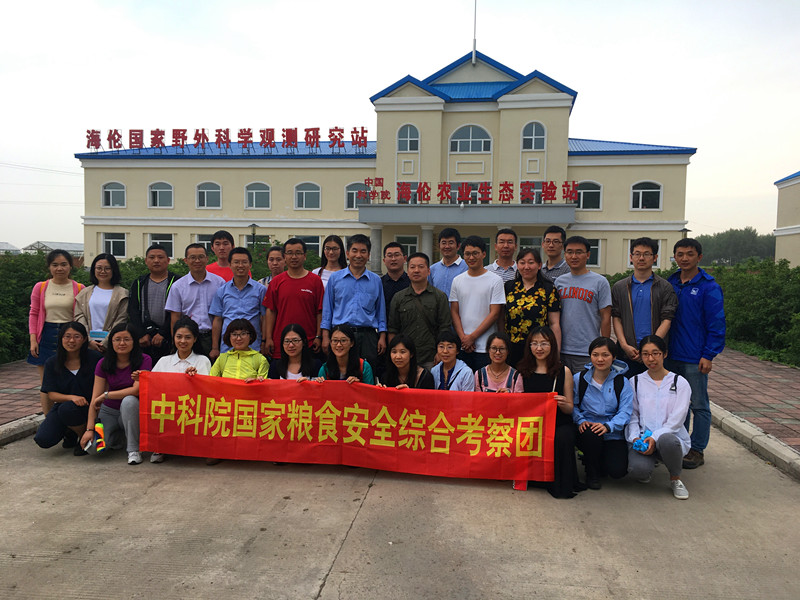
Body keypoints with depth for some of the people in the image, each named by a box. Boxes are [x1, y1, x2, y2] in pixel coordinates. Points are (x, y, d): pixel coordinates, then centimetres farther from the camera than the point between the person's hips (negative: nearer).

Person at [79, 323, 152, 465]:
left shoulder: (144, 360, -13)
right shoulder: (103, 364, -4)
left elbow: (136, 390, -22)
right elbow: (95, 399, -8)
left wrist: (106, 395, -17)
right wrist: (90, 429, -16)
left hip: (131, 410, -3)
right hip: (109, 411, 3)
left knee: (129, 400, -36)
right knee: (93, 446, -19)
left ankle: (134, 449, -22)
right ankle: (115, 438, 18)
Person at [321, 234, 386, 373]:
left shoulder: (376, 280, 11)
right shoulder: (335, 278, 9)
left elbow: (380, 311, 13)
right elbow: (327, 309, 9)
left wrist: (382, 337, 4)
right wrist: (325, 336, 1)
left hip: (367, 336, 1)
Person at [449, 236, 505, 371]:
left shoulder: (495, 281, -1)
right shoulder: (457, 281, 10)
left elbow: (494, 313, -6)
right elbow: (454, 312, 8)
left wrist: (472, 337, -9)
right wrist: (463, 338, -6)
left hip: (486, 347, -3)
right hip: (462, 346, 3)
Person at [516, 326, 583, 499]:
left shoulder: (563, 371, 6)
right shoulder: (523, 372, 11)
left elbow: (570, 409, 7)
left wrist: (562, 404, -15)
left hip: (560, 423, -1)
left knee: (562, 438, -33)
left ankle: (562, 484, -11)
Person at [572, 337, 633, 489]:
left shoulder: (622, 383, 1)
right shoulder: (579, 379, 3)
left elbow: (625, 412, -7)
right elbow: (573, 405, 2)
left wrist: (608, 426, -25)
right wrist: (580, 421, -18)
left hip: (613, 435, 0)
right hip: (587, 431, 0)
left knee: (617, 471, -21)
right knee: (592, 434, -37)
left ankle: (597, 460, 19)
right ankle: (592, 472, -4)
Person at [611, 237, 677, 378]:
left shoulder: (665, 287, 6)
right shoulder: (619, 287, 12)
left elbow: (666, 320, -1)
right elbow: (616, 318, 7)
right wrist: (624, 345, -8)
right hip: (626, 353, 1)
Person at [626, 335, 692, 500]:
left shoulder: (680, 383, 4)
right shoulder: (635, 382, 10)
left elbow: (677, 419, -5)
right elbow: (632, 415, 7)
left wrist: (655, 437, -18)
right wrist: (635, 438, -11)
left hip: (671, 436, 0)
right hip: (642, 438, 1)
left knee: (666, 440, -39)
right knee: (638, 469, -31)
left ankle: (675, 479, -7)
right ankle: (647, 465, 9)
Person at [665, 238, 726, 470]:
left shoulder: (709, 287, -7)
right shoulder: (669, 284, 7)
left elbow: (716, 324, -9)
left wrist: (708, 355, -13)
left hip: (695, 359, -5)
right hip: (671, 355, 5)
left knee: (699, 405, 6)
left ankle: (697, 450, 16)